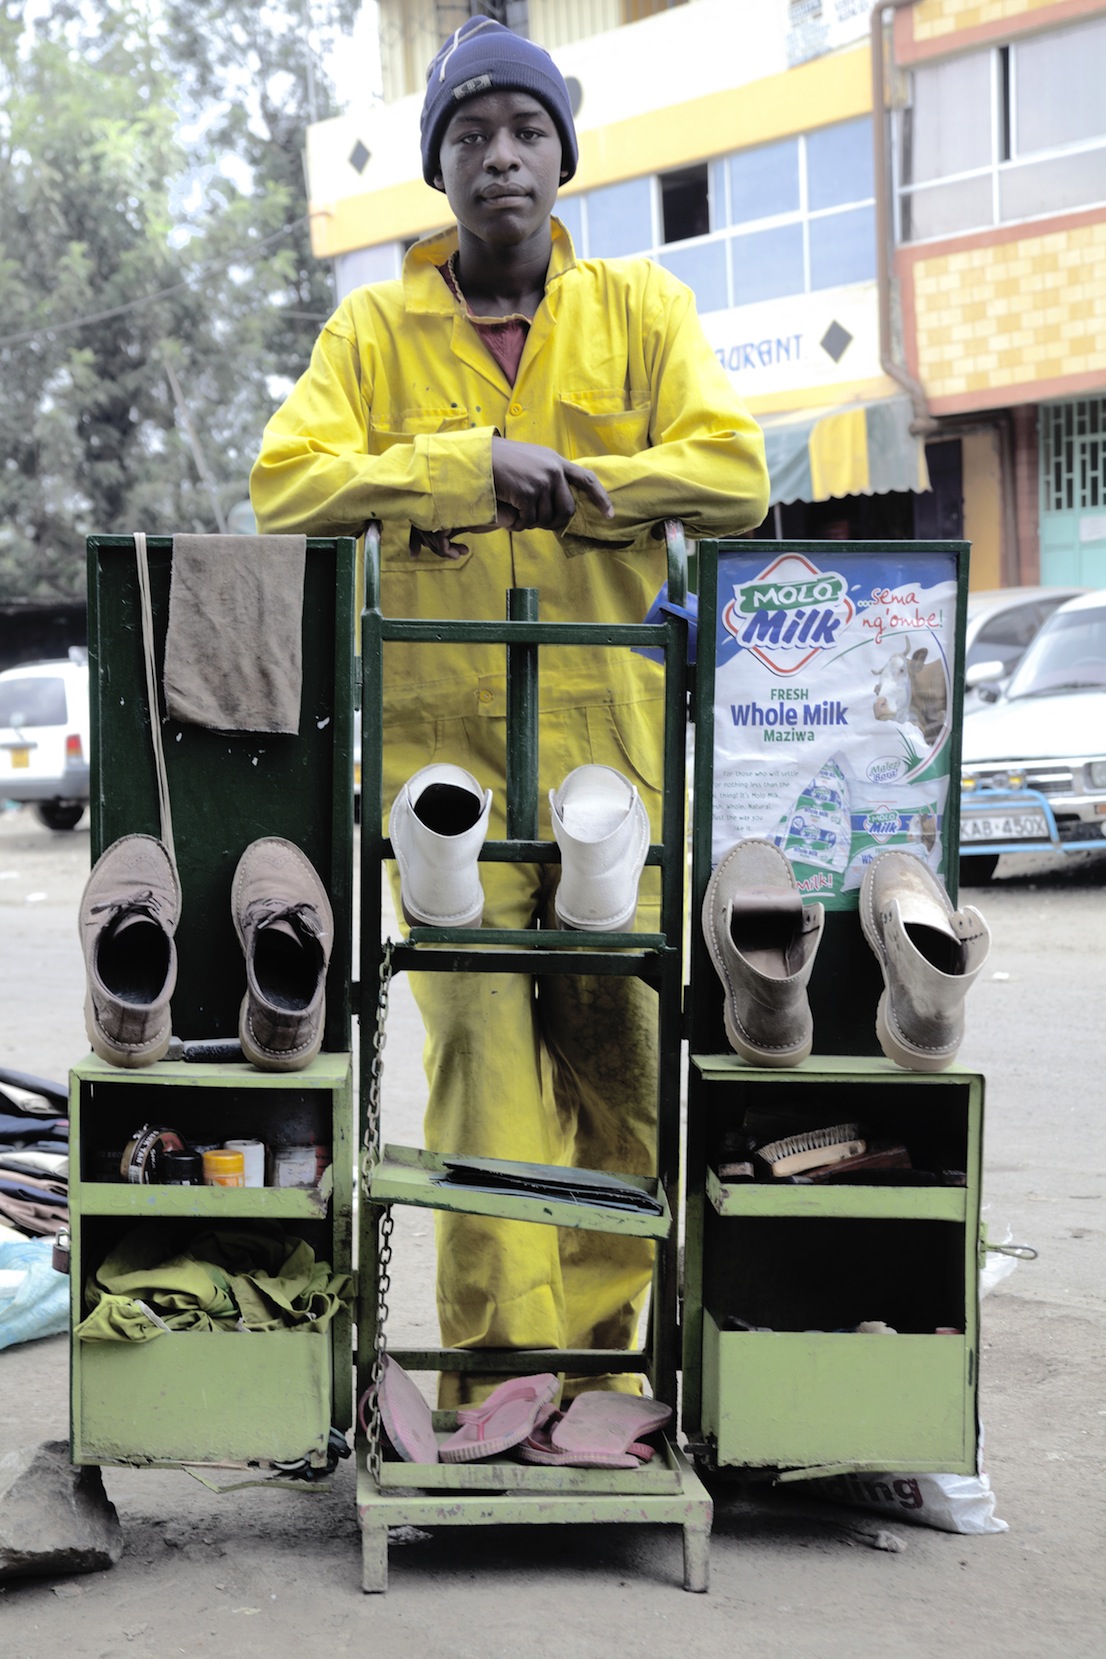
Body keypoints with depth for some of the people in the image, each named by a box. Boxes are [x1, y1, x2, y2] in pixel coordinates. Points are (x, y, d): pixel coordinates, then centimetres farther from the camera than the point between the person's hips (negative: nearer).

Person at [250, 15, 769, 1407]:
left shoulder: (640, 310, 10)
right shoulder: (375, 330, 9)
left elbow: (730, 474, -3)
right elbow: (287, 484, -5)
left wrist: (558, 480, -13)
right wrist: (470, 467, -14)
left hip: (612, 739, 1)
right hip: (443, 735, -1)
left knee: (617, 1054, 4)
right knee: (479, 1050, -8)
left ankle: (597, 1349, 17)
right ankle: (496, 1359, -2)